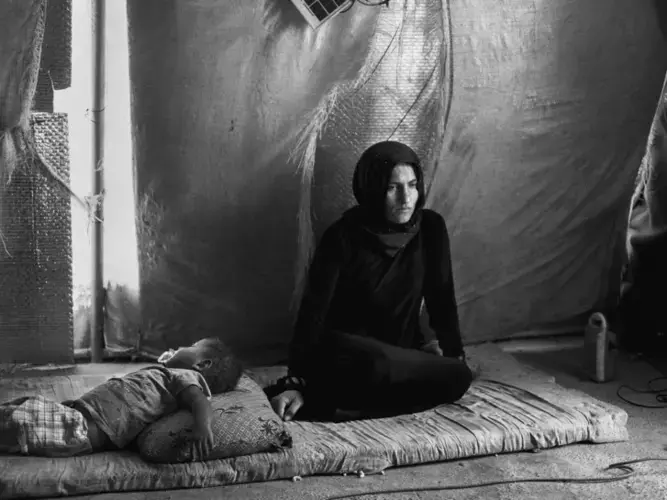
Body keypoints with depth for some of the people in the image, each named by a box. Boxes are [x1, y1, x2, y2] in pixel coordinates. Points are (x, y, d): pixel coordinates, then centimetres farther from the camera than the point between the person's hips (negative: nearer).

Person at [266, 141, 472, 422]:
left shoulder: (430, 228, -2)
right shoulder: (344, 236, -13)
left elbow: (442, 298, 5)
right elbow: (314, 309, -15)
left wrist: (454, 354, -4)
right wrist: (295, 382, -22)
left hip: (401, 351, 6)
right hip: (344, 351, -6)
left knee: (458, 378, -24)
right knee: (380, 365, -40)